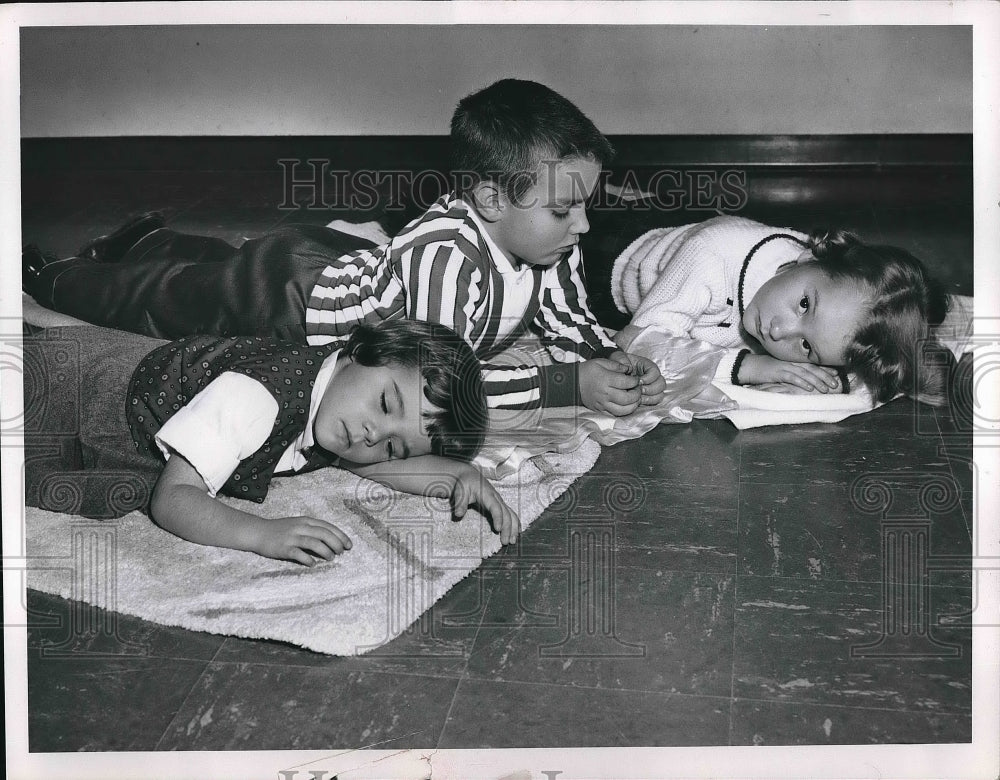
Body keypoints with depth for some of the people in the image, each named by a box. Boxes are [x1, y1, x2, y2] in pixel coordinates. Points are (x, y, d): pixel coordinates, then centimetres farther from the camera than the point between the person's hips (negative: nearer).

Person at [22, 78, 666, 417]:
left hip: (348, 264, 7)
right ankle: (40, 272, 45)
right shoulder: (447, 253, -44)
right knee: (160, 299, 19)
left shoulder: (551, 247, -18)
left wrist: (615, 363, -27)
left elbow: (571, 323, -6)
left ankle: (151, 239, 62)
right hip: (290, 287, -7)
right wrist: (569, 386, -44)